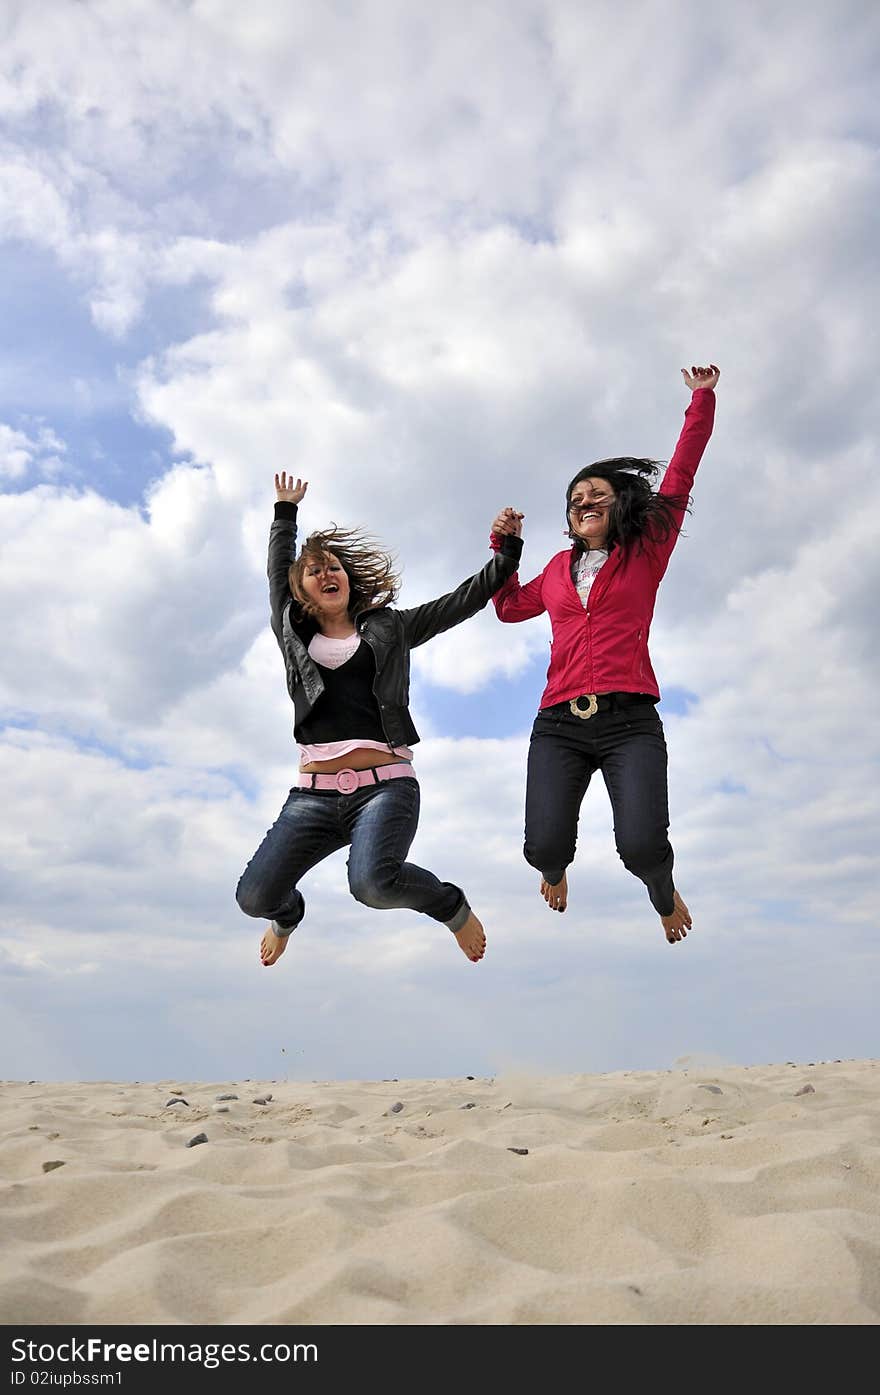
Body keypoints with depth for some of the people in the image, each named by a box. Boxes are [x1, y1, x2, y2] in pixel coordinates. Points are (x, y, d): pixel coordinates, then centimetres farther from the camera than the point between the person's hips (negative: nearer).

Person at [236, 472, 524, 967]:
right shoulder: (293, 634, 18)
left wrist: (507, 553, 8)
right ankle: (289, 913, 29)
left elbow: (464, 600, 14)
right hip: (313, 794, 3)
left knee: (373, 882, -31)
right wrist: (286, 509, 42)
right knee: (254, 897, -11)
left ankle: (451, 905, 3)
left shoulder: (388, 628, 15)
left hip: (385, 786, -3)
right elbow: (278, 571, 31)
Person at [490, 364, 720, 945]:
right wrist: (504, 546, 24)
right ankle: (557, 870, 29)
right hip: (560, 723, 3)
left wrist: (703, 399, 9)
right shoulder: (559, 568, 21)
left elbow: (680, 478, 7)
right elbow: (509, 606, 34)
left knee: (643, 847, -21)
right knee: (545, 847, -13)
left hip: (629, 722, -2)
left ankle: (665, 895, 19)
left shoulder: (646, 554, 11)